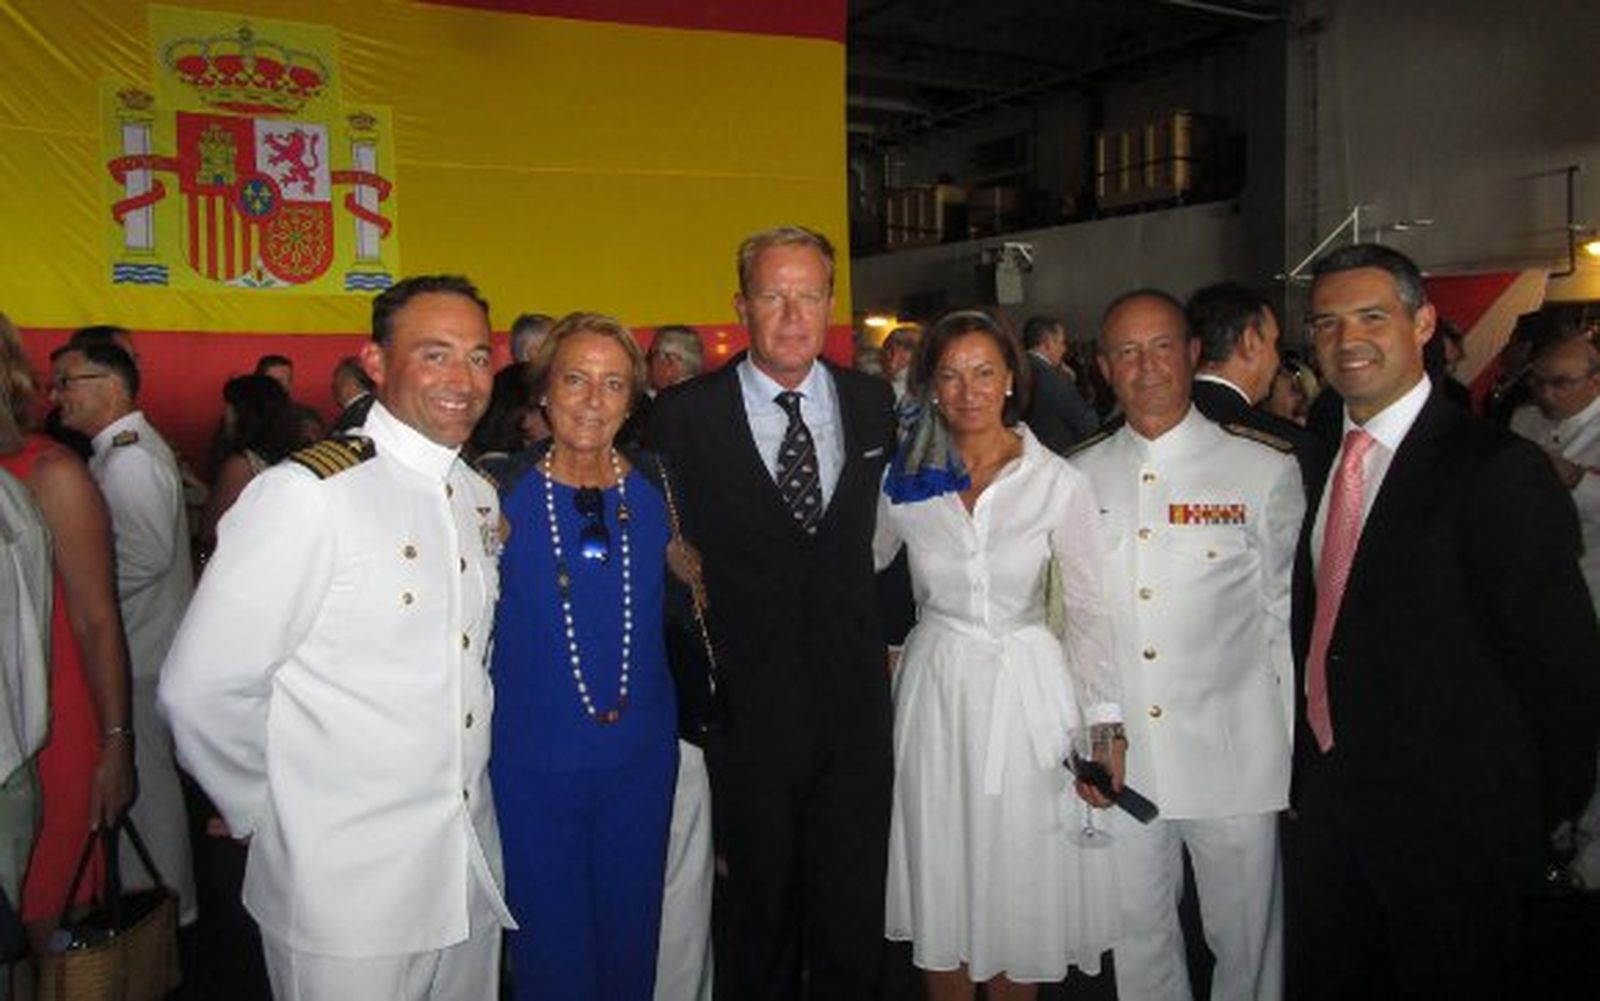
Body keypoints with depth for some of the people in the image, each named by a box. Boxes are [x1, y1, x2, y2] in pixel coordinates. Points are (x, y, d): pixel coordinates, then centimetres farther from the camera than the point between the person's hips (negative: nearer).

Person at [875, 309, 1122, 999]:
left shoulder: (1059, 483, -6)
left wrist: (1107, 727, -7)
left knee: (1021, 879, 10)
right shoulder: (905, 483, -1)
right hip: (936, 689, 2)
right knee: (940, 876, 12)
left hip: (1029, 690, -1)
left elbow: (1089, 611, -4)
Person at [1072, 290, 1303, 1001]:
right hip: (1118, 758, 2)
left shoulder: (1266, 470, -3)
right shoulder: (1077, 479, 4)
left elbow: (1291, 620, 0)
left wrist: (1299, 755, 0)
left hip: (1233, 756, -2)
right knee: (1137, 940, 14)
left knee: (1247, 942, 12)